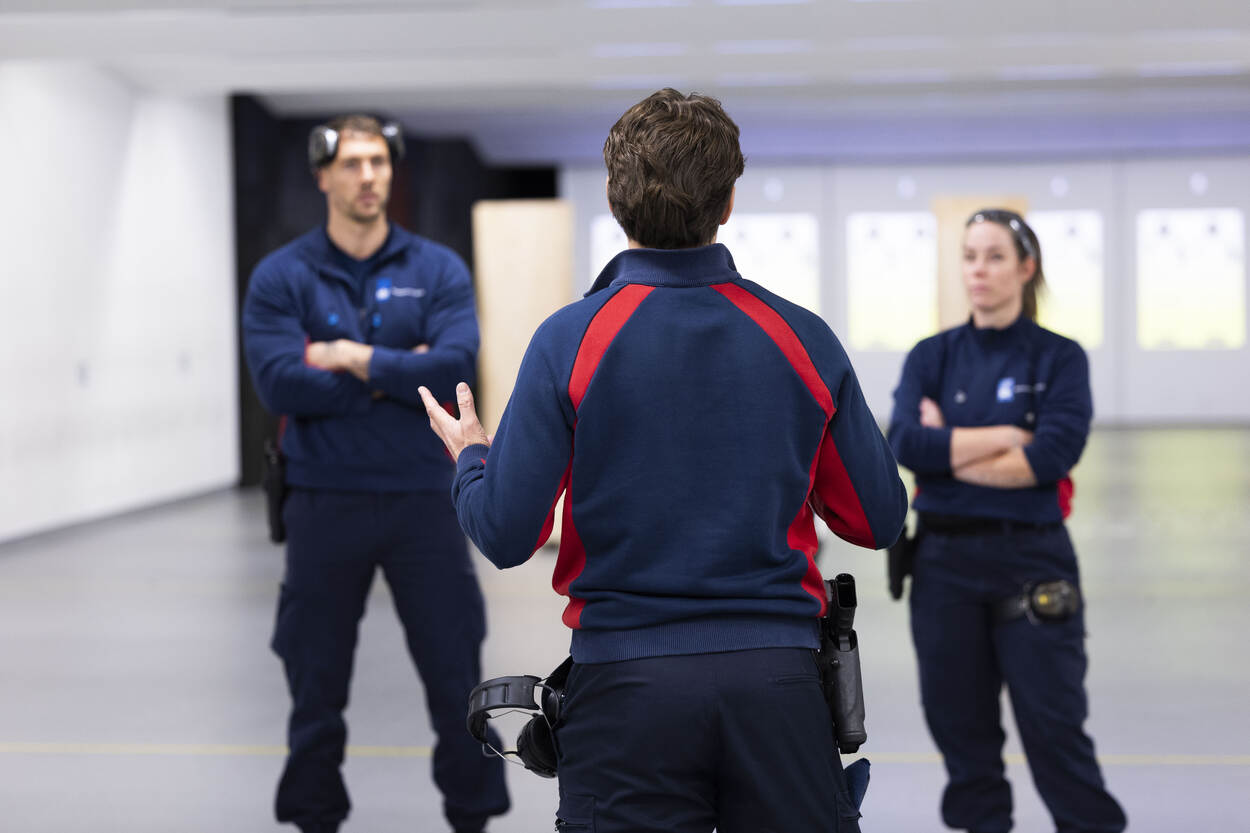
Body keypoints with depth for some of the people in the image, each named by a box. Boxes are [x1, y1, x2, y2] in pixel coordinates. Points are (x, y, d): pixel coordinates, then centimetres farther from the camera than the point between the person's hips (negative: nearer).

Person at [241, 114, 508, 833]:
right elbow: (279, 383, -15)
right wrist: (397, 376, -12)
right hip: (325, 501, 0)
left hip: (424, 498, 0)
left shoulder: (438, 269, 2)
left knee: (456, 672, 4)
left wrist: (355, 358, -13)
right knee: (317, 679, 9)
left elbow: (455, 366, -13)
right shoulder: (283, 277, -1)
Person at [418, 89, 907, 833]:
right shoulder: (803, 338, 0)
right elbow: (881, 520, 6)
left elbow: (506, 534, -7)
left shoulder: (570, 340, -6)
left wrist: (470, 456, 15)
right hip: (777, 678, 2)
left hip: (628, 679, -1)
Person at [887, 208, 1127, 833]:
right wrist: (1004, 436, -13)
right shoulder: (932, 357, 6)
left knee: (1053, 725, -2)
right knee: (960, 724, 9)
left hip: (1032, 562, -3)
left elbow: (1051, 457, -16)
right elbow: (905, 443, -11)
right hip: (944, 560, 3)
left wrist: (949, 451, -10)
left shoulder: (1059, 358, -1)